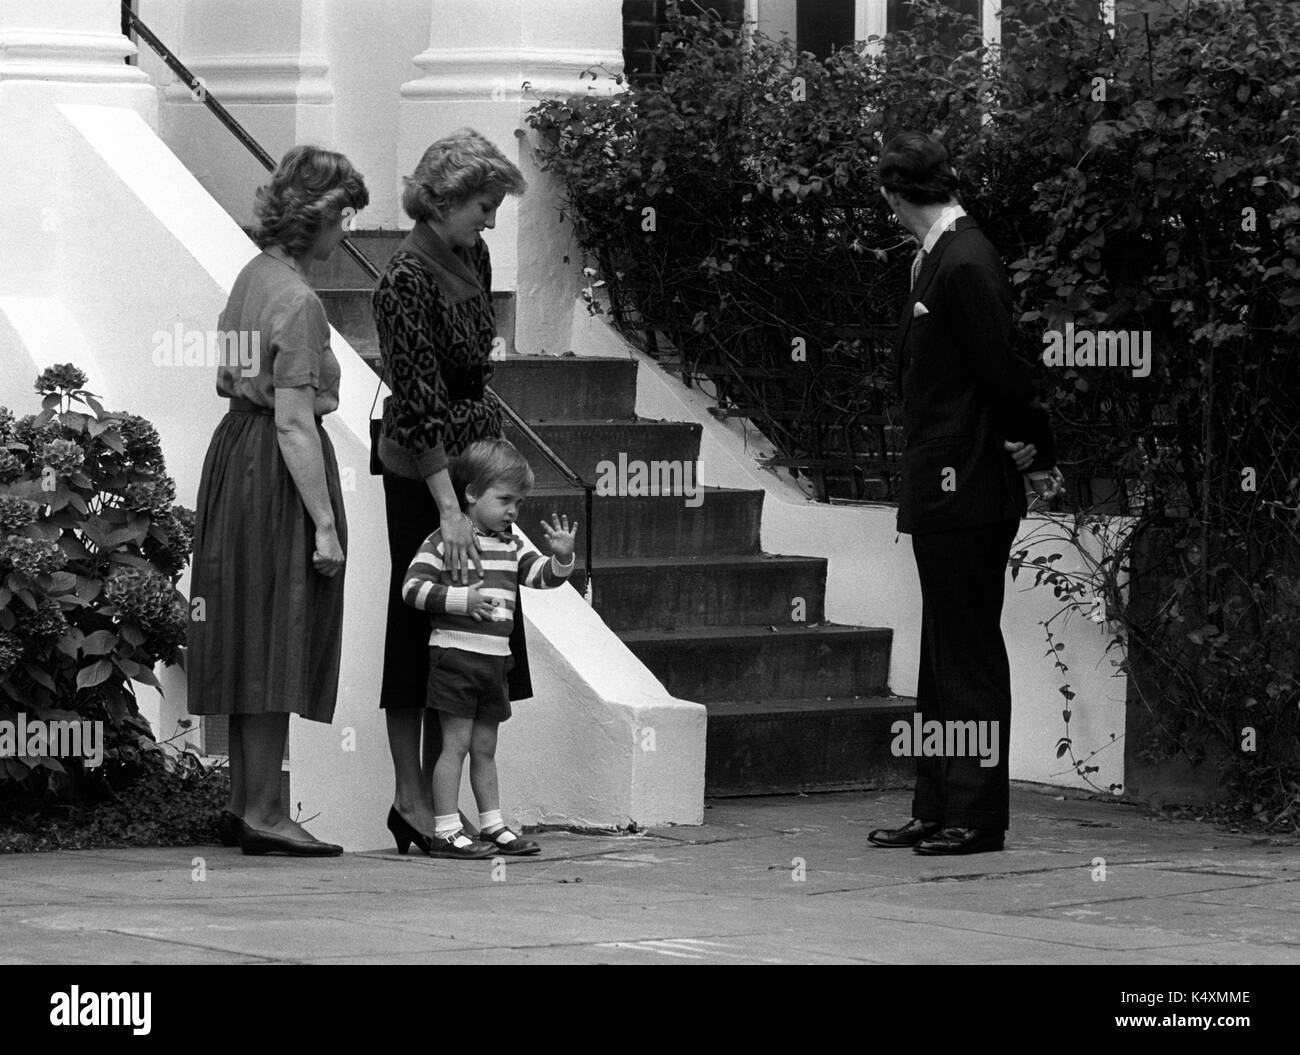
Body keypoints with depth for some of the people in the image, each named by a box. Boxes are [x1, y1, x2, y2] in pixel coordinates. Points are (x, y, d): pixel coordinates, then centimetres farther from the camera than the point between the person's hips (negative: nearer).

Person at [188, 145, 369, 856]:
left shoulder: (253, 276, 10)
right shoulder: (299, 303, -18)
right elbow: (293, 422, -21)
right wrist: (325, 524, -19)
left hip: (236, 448, 9)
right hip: (280, 472, -9)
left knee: (254, 643, 14)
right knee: (277, 644, -3)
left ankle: (244, 802, 20)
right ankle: (263, 814, 1)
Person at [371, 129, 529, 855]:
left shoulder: (473, 258, 5)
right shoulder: (408, 282, -20)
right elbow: (418, 407, -23)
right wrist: (449, 507, -27)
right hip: (424, 471, -8)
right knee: (422, 627, -1)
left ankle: (432, 793, 15)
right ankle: (410, 797, 6)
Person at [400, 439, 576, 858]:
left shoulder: (511, 546, 14)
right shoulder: (444, 541, -6)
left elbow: (543, 576, 9)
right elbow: (412, 588, -11)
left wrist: (561, 557, -13)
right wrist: (460, 599, -22)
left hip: (494, 659, 7)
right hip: (454, 654, -7)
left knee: (485, 746, 13)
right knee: (457, 742, -7)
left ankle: (493, 826, 18)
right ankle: (445, 832, -6)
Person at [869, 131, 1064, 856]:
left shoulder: (966, 265, -17)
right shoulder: (937, 260, 12)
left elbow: (1002, 373, -17)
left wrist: (1038, 456, -8)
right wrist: (1034, 451, 12)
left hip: (968, 492, -10)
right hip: (942, 493, 10)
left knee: (970, 657, -4)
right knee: (943, 659, 13)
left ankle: (977, 817, 0)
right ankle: (937, 811, 18)